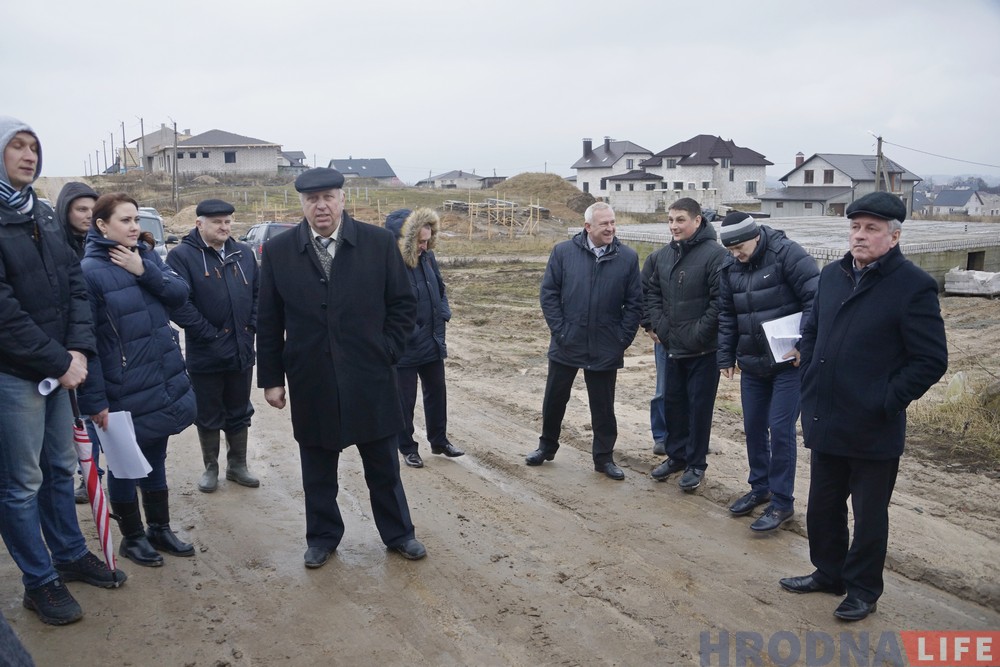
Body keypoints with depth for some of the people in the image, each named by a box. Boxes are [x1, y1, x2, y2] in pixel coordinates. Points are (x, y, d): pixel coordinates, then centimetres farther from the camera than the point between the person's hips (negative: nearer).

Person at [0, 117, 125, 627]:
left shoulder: (42, 215, 11)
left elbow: (74, 285, 7)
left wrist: (78, 350, -7)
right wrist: (59, 362, -15)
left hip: (57, 368, 7)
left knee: (61, 467, 18)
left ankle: (70, 556, 34)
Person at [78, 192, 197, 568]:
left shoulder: (147, 257, 7)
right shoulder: (90, 271, -14)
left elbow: (180, 294, -1)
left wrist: (145, 272, -17)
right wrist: (94, 400, -18)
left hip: (164, 384, 6)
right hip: (124, 393, -6)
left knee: (155, 459, 18)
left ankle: (160, 530, 33)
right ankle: (132, 538, 27)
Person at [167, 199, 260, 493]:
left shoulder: (244, 254, 7)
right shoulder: (182, 256, -9)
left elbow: (258, 293, 12)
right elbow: (178, 303, -17)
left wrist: (251, 326, 1)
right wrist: (208, 334, -17)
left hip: (242, 351, 4)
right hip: (205, 355, -4)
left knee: (239, 413, 16)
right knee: (209, 416, 11)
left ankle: (237, 465, 31)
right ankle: (210, 468, 28)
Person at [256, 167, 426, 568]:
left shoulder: (379, 243, -4)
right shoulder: (278, 252, -2)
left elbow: (403, 304, 2)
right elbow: (268, 321, 3)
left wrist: (387, 352, -5)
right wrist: (270, 378, 2)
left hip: (369, 378, 0)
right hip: (311, 382, 1)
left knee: (383, 465, 13)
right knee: (317, 470, 14)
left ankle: (398, 533, 31)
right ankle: (322, 537, 33)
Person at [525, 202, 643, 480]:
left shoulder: (628, 257, -3)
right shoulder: (563, 252, -4)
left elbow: (634, 303, 1)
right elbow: (548, 294, -2)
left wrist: (623, 339, -4)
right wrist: (560, 331, -8)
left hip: (606, 350, 0)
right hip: (567, 345, 1)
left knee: (603, 406, 10)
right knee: (554, 399, 14)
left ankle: (604, 457, 25)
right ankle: (547, 447, 34)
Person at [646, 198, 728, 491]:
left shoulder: (715, 254, -15)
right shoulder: (665, 255, 8)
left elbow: (721, 300, -20)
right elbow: (653, 292, 16)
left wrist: (699, 333, -19)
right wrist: (659, 323, 3)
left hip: (704, 350, -7)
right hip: (673, 346, 7)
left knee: (699, 406, 3)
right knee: (673, 402, 16)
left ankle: (696, 464, 17)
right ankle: (676, 455, 31)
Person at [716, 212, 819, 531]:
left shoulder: (786, 253, -14)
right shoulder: (730, 268, 5)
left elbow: (816, 298, -17)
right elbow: (726, 316, 12)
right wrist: (726, 357, 10)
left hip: (789, 362, -6)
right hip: (752, 363, 6)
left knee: (780, 429, -4)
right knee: (753, 428, 13)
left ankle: (782, 502, 9)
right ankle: (760, 487, 32)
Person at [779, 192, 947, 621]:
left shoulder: (913, 285, -13)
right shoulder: (832, 275, 7)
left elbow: (931, 359, -13)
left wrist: (888, 402, -15)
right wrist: (810, 384, 8)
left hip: (873, 429, -6)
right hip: (825, 421, 6)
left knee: (869, 514, 11)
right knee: (823, 506, 19)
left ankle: (863, 590, 30)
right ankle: (829, 573, 39)